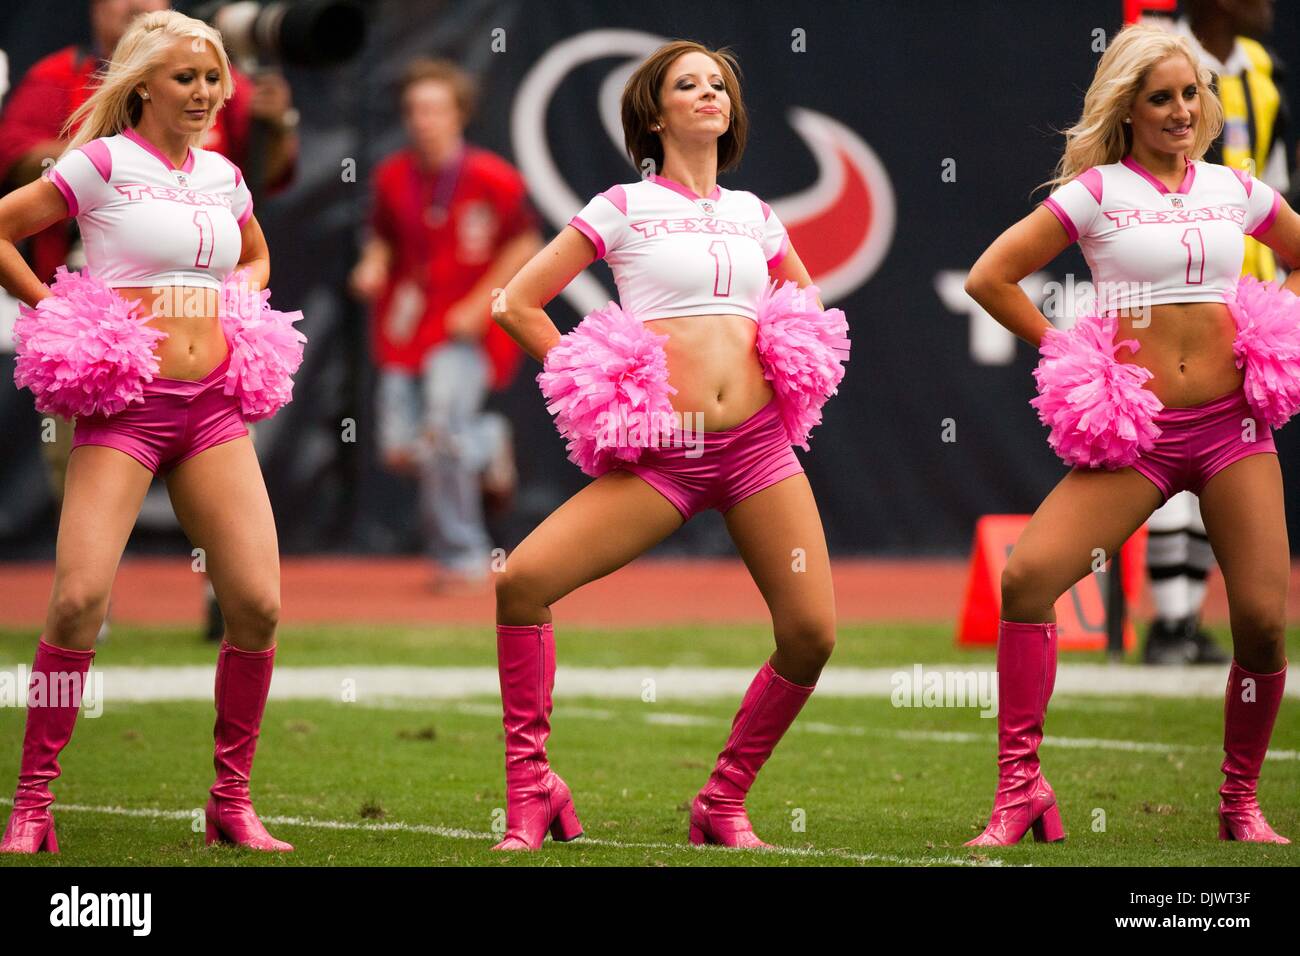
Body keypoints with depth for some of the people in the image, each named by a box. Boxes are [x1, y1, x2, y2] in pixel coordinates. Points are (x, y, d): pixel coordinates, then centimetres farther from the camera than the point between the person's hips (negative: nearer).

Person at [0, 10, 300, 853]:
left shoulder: (223, 175, 14)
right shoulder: (105, 163, -3)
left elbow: (256, 256, 34)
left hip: (213, 405, 5)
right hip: (124, 406, -5)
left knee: (259, 603, -5)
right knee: (81, 600, -17)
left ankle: (233, 800, 9)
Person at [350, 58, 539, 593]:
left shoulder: (490, 179, -10)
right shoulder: (393, 177, 2)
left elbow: (525, 245, -3)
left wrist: (480, 305, -11)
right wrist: (372, 267, -6)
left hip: (466, 331, -5)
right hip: (406, 324, 5)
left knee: (440, 433, -21)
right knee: (401, 450, -3)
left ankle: (463, 557, -3)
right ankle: (485, 443, 31)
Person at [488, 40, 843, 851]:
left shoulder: (754, 214, 16)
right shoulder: (624, 207, 6)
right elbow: (518, 303, 5)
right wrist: (587, 380, 0)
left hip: (759, 444, 3)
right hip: (662, 452, -3)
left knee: (812, 634, -8)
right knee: (523, 581, -20)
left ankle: (725, 803, 11)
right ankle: (532, 789, -6)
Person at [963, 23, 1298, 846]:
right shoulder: (1097, 192, 0)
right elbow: (990, 277, 0)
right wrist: (1064, 354, 1)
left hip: (1233, 424, 2)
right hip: (1135, 431, -2)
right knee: (1028, 578, -20)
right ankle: (1021, 788, -11)